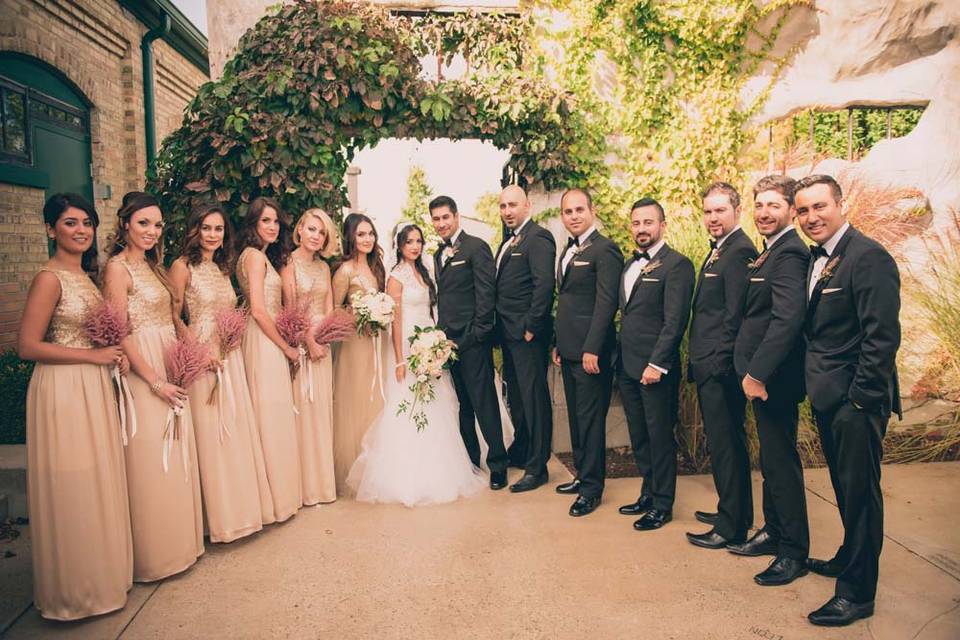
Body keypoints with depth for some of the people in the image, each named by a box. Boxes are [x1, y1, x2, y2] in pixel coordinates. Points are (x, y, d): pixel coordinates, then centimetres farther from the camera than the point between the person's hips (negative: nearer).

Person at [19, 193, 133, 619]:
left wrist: (114, 354, 2)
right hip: (63, 391, -8)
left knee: (97, 482, 16)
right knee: (71, 488, 3)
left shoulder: (85, 276, 11)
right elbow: (28, 346, -17)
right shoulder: (50, 278, -13)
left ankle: (99, 571, 33)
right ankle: (74, 589, 20)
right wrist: (93, 355, -16)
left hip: (94, 388, 8)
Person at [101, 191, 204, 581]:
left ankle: (177, 541, 29)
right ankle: (153, 554, 15)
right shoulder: (118, 268, -11)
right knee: (150, 463, 0)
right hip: (144, 374, -8)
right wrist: (155, 381, -17)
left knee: (175, 458, 14)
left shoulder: (153, 266, 14)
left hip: (170, 371, 8)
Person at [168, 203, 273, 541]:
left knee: (236, 431, 11)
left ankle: (240, 507, 24)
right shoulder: (183, 266, -6)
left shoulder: (223, 267, 14)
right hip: (201, 358, -7)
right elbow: (174, 318, -9)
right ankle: (218, 516, 12)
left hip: (231, 357, 7)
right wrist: (202, 351, -17)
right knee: (210, 435, -1)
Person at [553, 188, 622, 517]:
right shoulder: (569, 250, 17)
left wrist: (591, 349, -20)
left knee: (590, 419, 0)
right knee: (576, 417, 16)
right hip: (569, 351, 9)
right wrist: (558, 345, 18)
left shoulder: (605, 249, -11)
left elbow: (606, 303, -17)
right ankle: (583, 476, 29)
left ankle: (592, 489, 12)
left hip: (590, 352, -9)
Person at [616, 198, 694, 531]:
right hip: (628, 367, 8)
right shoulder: (630, 265, 16)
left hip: (656, 368, -7)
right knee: (639, 437, 16)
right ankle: (648, 494, 31)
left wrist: (656, 364, -19)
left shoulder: (677, 264, -9)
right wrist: (620, 358, 11)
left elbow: (675, 320, -15)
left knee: (660, 437, 4)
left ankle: (662, 505, 18)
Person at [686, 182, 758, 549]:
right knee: (725, 443, 19)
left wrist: (718, 361, -17)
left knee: (725, 445, 0)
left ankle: (731, 527, 12)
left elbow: (736, 315, -20)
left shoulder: (740, 251, -15)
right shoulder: (719, 250, 17)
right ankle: (734, 511, 34)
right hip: (709, 367, 10)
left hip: (721, 367, -10)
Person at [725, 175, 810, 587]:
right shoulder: (771, 252, 15)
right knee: (771, 461, 19)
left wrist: (758, 373, -24)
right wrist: (753, 371, 12)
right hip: (762, 376, 10)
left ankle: (794, 553, 15)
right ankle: (773, 533, 34)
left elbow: (788, 319, -26)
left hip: (774, 378, -10)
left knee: (781, 463, 1)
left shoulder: (789, 253, -16)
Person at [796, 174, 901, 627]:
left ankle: (856, 592, 14)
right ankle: (849, 559, 39)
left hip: (856, 401, -8)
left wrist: (862, 398, -19)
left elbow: (882, 336, -19)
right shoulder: (817, 258, 12)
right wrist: (815, 384, 10)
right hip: (828, 398, 8)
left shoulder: (868, 257, -15)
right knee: (845, 487, 22)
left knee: (859, 491, 2)